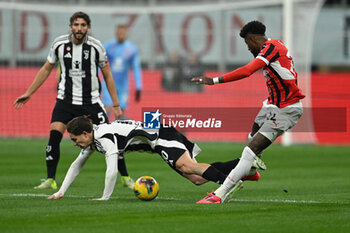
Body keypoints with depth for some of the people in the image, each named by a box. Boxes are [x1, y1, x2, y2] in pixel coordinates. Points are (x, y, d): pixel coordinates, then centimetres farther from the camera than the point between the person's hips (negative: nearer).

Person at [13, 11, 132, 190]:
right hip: (65, 100, 1)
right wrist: (28, 93, 12)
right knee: (54, 136, -16)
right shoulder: (59, 44, -3)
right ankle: (50, 180, -6)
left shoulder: (95, 46, -7)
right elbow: (46, 69, 11)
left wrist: (116, 104, 1)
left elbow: (107, 75, 2)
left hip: (91, 101, -1)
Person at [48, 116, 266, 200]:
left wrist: (104, 198, -20)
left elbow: (112, 171, -30)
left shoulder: (105, 137, -22)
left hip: (161, 135, -8)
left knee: (186, 167, -33)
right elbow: (77, 165, 21)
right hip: (164, 139, 8)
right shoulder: (92, 139, 8)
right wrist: (61, 192, 16)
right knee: (197, 179, -1)